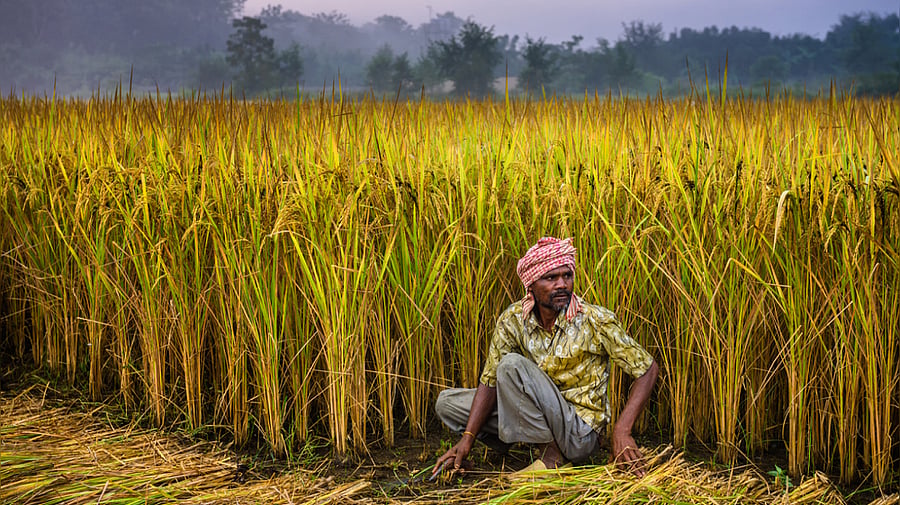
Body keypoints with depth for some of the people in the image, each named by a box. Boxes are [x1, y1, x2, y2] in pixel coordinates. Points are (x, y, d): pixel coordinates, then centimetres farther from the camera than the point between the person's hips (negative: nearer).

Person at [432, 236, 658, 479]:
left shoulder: (596, 321, -16)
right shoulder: (513, 320, -5)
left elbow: (648, 369, -10)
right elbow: (490, 382, -1)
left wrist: (621, 431, -21)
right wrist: (467, 439, -13)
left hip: (581, 434, -6)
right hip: (538, 416, 6)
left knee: (512, 365, -25)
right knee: (448, 402, 0)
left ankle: (552, 453, -12)